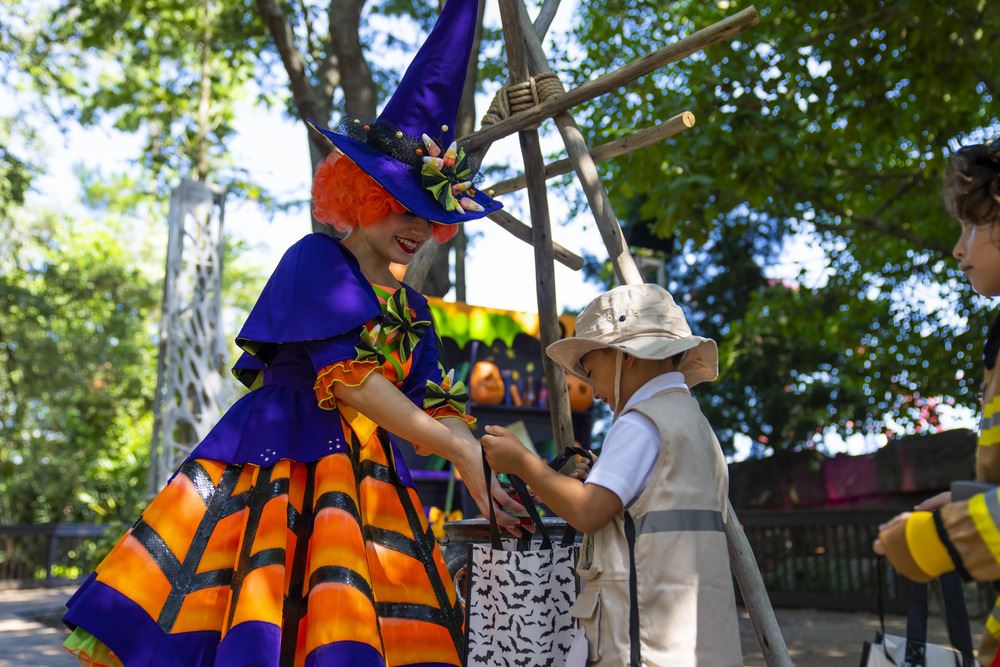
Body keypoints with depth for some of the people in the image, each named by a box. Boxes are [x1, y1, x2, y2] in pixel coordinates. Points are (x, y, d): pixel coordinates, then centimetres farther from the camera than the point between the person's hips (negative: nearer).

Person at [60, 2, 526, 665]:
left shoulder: (413, 310, 17)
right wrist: (457, 446, -15)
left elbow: (438, 408, 10)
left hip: (367, 480, 6)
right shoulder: (316, 260, -3)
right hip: (278, 461, -6)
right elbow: (346, 376, -15)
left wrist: (479, 472, -8)